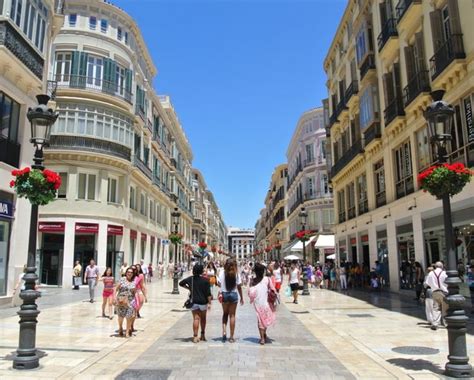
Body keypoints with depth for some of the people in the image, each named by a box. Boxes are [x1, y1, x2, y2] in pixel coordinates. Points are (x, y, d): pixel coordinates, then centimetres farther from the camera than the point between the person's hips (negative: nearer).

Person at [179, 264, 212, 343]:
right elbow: (208, 293, -9)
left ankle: (195, 337, -10)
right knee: (203, 319, 16)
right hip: (203, 302, -1)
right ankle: (203, 335, 26)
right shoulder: (205, 281, -7)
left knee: (196, 319, 0)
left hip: (194, 302, 1)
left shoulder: (190, 279, 0)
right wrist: (209, 303, -5)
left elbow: (181, 283, 15)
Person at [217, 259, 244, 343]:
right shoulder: (236, 274, -6)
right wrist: (241, 297, 5)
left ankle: (224, 331, 1)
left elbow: (219, 283, -7)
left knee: (225, 313, 19)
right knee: (232, 315, 6)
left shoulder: (222, 273, -5)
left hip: (224, 294, 1)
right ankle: (231, 337, 9)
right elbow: (239, 287, -4)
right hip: (234, 294, -1)